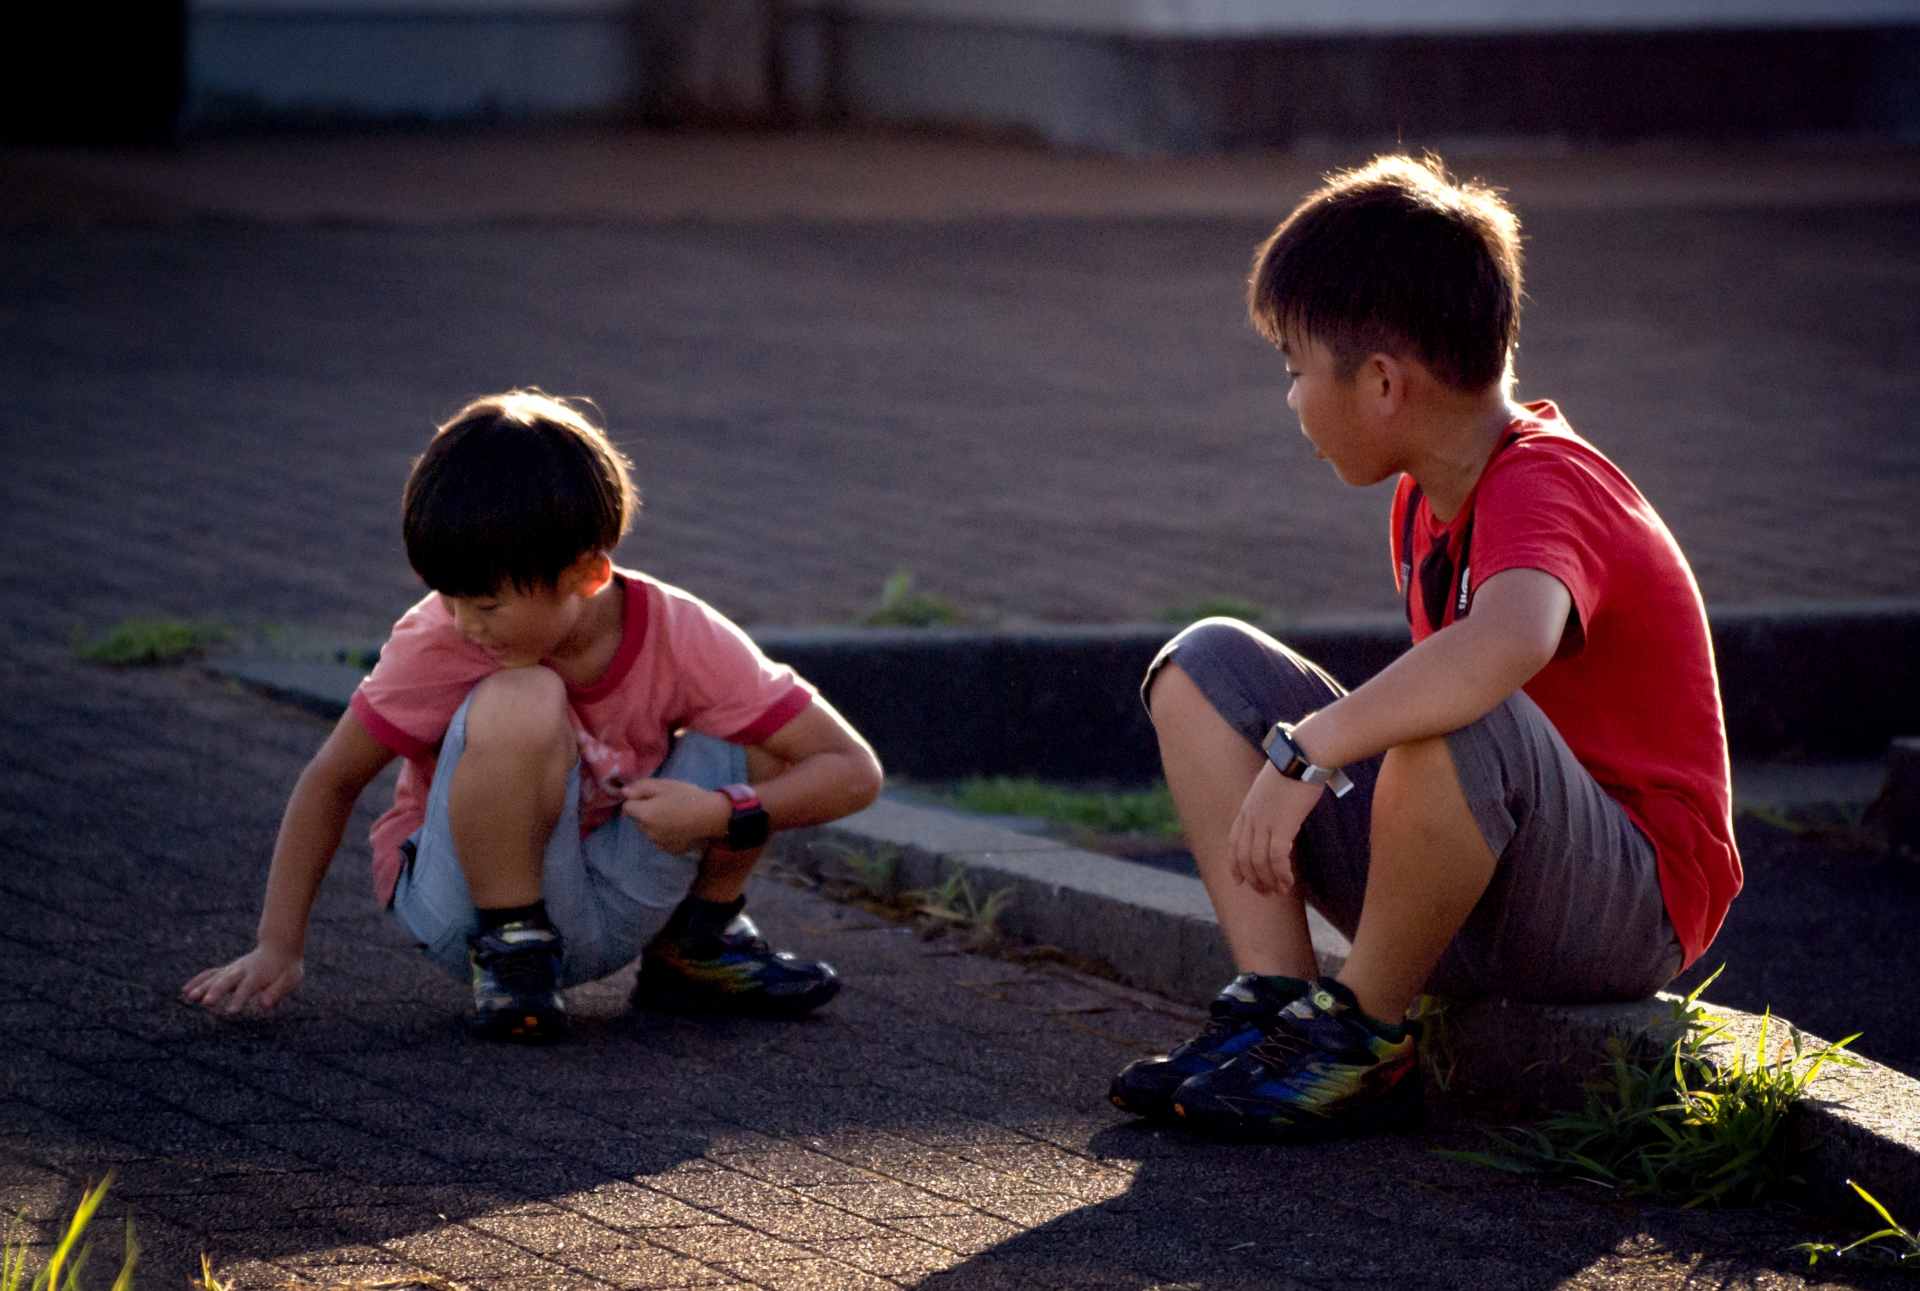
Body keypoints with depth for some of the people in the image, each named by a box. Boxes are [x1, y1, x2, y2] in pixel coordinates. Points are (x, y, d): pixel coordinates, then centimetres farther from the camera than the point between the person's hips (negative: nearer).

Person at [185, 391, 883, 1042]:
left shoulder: (684, 641, -17)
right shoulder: (437, 642, -19)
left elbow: (853, 771, -14)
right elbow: (332, 779, -8)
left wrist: (722, 813, -30)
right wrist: (277, 947, -12)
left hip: (610, 907, 3)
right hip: (470, 898, -3)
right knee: (520, 702, -33)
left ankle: (697, 944, 7)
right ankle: (511, 950, -14)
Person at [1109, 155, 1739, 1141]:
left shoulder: (1539, 488, -22)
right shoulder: (1427, 503, 8)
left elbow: (1508, 644, -46)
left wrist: (1308, 752, -45)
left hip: (1631, 905, -9)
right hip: (1475, 905, 9)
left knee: (1465, 726, -41)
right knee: (1207, 667, 5)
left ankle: (1361, 1043, -18)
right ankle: (1271, 1002, -9)